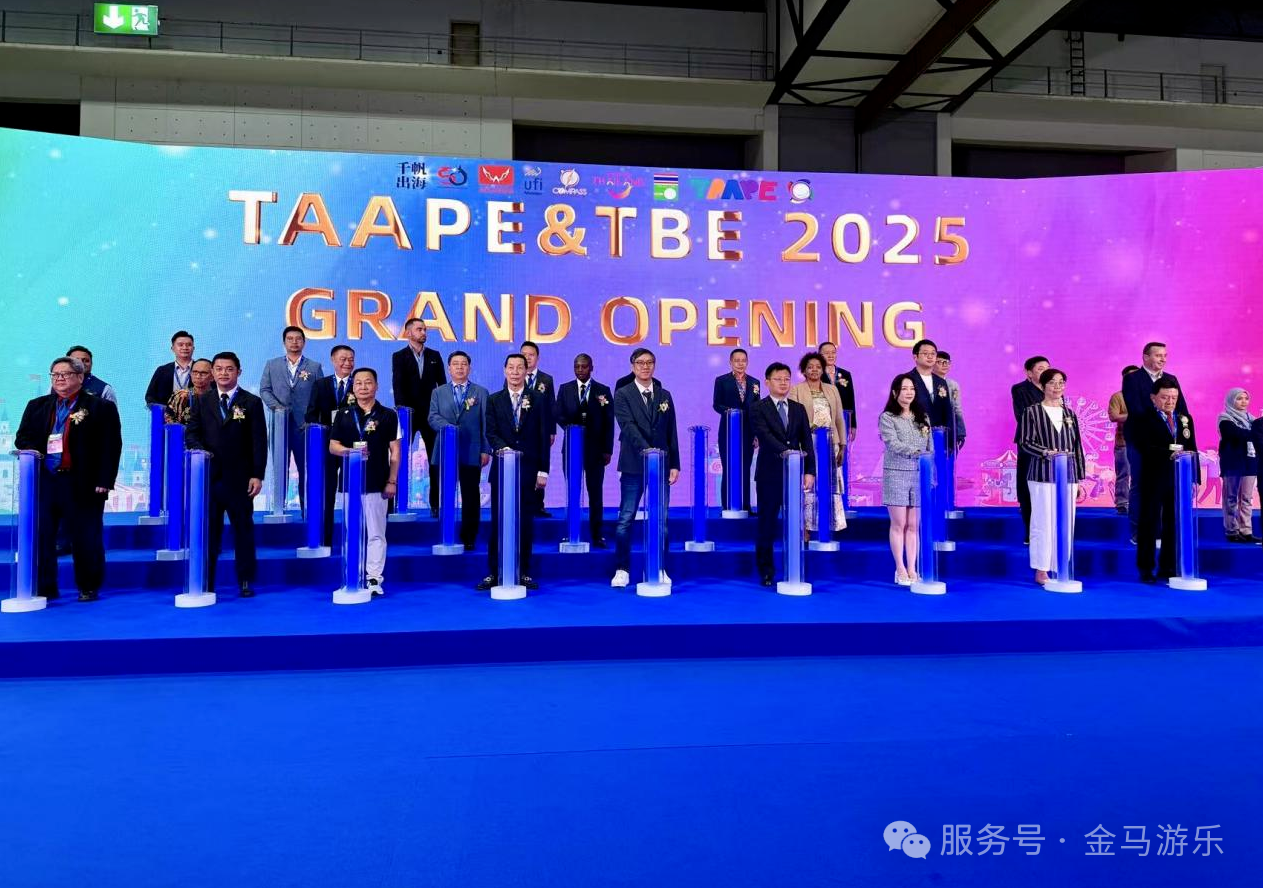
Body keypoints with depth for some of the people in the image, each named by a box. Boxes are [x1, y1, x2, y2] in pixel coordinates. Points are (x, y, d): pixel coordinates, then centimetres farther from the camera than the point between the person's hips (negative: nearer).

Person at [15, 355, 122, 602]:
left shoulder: (101, 407, 0)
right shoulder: (37, 406, 16)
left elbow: (110, 447, -6)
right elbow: (21, 438, 16)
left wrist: (104, 481, -13)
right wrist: (34, 451, -8)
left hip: (82, 484, -4)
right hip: (43, 481, 5)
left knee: (85, 538, 3)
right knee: (40, 537, 7)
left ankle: (88, 588, 15)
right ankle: (45, 588, 18)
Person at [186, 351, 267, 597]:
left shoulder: (252, 402, 3)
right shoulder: (202, 402, 12)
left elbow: (259, 442, -2)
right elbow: (191, 434, 8)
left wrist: (258, 475, -8)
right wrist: (201, 453, -13)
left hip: (239, 477, -2)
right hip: (209, 475, 2)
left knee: (243, 529, 5)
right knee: (208, 530, 6)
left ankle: (245, 582, 13)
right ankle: (205, 583, 13)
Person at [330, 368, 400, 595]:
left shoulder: (388, 415, 3)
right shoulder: (343, 415, 8)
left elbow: (394, 451, 2)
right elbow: (333, 446, 7)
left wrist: (392, 481, -4)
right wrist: (349, 451, -14)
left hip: (377, 483, -2)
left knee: (376, 534, 1)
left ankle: (374, 579, 5)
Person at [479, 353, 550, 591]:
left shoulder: (537, 400, 5)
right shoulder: (494, 400, 7)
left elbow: (543, 437, 3)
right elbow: (491, 433, -1)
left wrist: (543, 470, -2)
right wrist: (503, 448, -23)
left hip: (528, 470, 0)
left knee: (525, 522, 5)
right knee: (498, 522, 2)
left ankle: (523, 573, 14)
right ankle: (494, 573, 10)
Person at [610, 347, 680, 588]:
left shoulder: (665, 395, 11)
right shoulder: (623, 394, 0)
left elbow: (671, 432, 10)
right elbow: (628, 427, -14)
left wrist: (675, 464, 4)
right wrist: (646, 450, -28)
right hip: (634, 466, -3)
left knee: (661, 520, 5)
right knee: (626, 519, 1)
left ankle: (660, 570, 15)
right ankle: (622, 570, 10)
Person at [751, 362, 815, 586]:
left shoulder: (799, 409, 12)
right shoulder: (758, 408, -1)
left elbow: (807, 442, 8)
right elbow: (765, 436, -17)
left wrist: (810, 471, -1)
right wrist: (784, 451, -33)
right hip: (769, 475, -3)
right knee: (767, 526, 4)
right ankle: (765, 573, 14)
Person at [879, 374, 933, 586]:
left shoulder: (922, 417, 11)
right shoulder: (887, 417, -2)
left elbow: (930, 449, 12)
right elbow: (893, 444, -17)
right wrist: (915, 452, -30)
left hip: (919, 475, 4)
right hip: (896, 475, -3)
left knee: (914, 525, 5)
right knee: (899, 524, 1)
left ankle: (912, 569, 11)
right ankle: (900, 569, 10)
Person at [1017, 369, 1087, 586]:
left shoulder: (1069, 414, 14)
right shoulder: (1033, 412, 1)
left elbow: (1077, 447, 15)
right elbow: (1025, 442, -5)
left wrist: (1079, 479, 12)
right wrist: (1046, 452, -21)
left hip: (1067, 475, 5)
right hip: (1043, 474, -4)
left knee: (1066, 524, 5)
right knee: (1043, 522, -4)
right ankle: (1041, 570, 5)